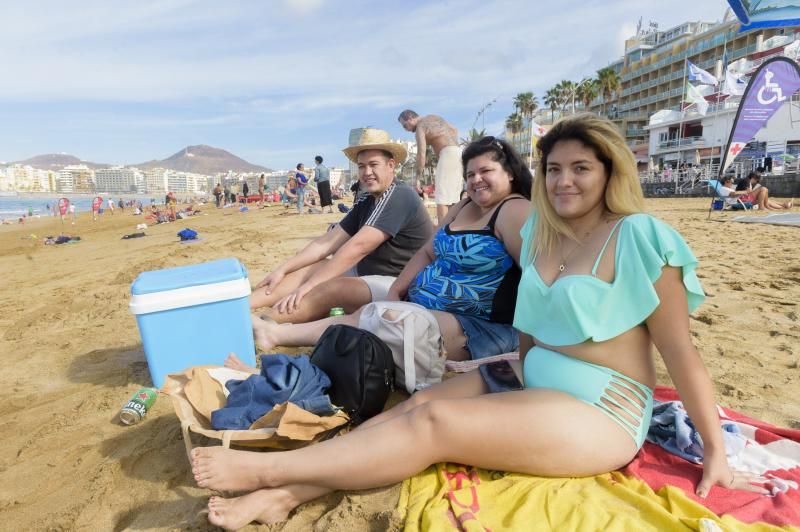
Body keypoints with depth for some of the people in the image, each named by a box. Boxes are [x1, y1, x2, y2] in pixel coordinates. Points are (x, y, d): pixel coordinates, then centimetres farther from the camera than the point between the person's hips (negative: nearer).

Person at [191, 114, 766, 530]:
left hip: (599, 411, -7)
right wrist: (521, 374, 12)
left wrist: (716, 453, -6)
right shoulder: (542, 231, 7)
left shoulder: (638, 238, -13)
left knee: (433, 423, -21)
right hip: (532, 383, 7)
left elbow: (680, 350, -11)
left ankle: (267, 467, -13)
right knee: (418, 402, -13)